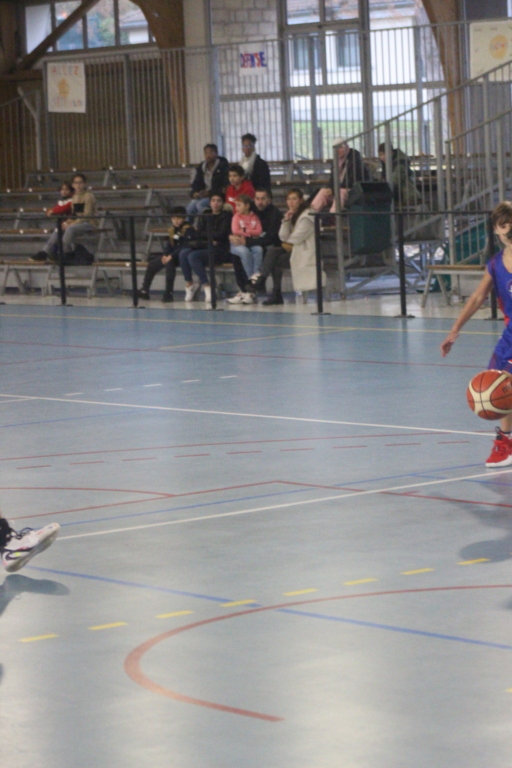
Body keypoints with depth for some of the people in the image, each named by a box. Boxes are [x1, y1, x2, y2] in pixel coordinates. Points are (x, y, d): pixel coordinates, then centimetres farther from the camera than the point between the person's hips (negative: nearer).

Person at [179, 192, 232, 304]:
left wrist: (206, 234, 2)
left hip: (220, 250, -6)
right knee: (183, 253, -22)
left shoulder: (226, 216, 3)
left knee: (193, 256, -31)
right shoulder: (205, 216, 18)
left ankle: (207, 286, -24)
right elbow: (198, 235, 8)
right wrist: (211, 238, -10)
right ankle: (189, 284, -14)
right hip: (204, 247, 6)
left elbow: (222, 235, -8)